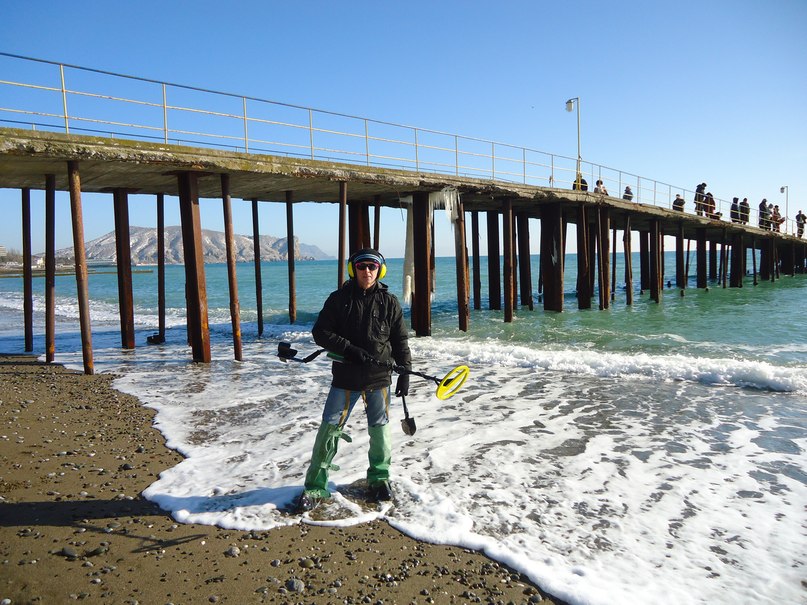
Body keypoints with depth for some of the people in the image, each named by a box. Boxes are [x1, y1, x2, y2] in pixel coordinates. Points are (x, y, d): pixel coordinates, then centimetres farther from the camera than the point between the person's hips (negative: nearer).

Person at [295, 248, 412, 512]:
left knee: (380, 429, 11)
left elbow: (400, 341, 7)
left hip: (379, 377, 1)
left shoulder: (389, 302, 2)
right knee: (330, 428, 0)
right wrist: (350, 349, -16)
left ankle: (379, 479, 32)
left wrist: (405, 372, 2)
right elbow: (320, 332, -5)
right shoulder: (339, 299, -2)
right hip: (345, 377, -1)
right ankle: (316, 486, 12)